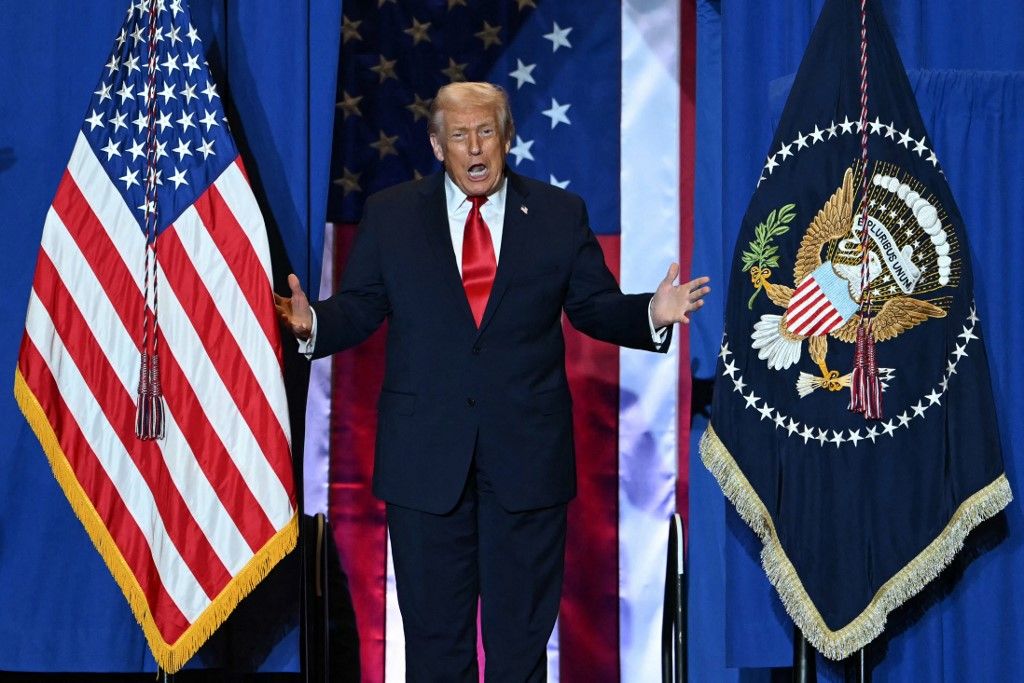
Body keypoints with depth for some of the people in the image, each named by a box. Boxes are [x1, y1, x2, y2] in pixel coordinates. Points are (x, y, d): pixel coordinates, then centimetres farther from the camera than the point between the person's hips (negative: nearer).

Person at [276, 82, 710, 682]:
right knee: (434, 631, 8)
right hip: (427, 456, 0)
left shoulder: (559, 214, 5)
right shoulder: (390, 215, 5)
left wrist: (651, 315, -15)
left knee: (522, 631, 8)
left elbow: (595, 307, 5)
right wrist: (314, 322, -18)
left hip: (527, 453, 0)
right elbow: (360, 309, 3)